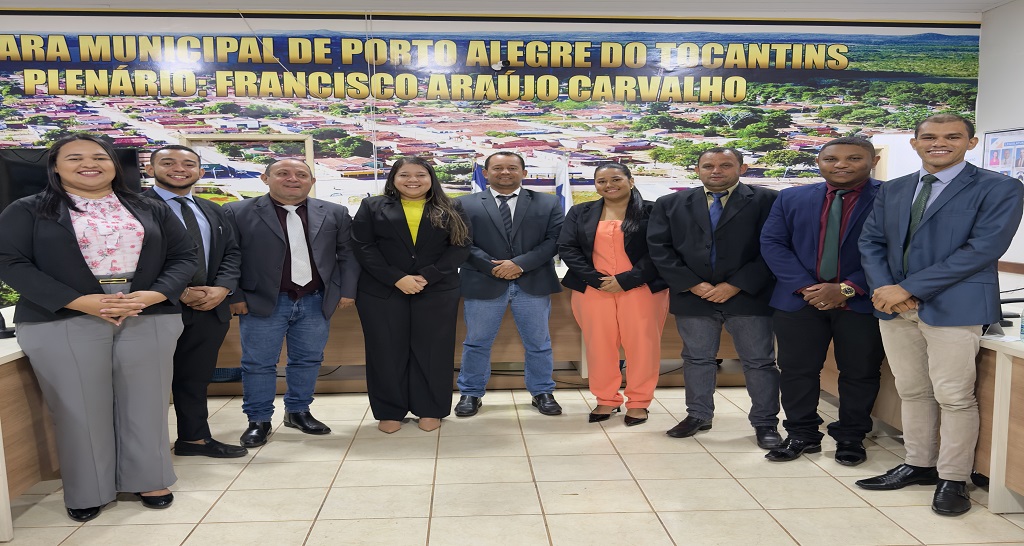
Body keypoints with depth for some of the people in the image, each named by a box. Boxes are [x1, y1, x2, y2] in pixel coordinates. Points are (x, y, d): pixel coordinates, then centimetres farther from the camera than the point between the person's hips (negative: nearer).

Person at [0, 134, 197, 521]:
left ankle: (149, 479, 22)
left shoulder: (152, 211, 11)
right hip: (62, 323, -2)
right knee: (80, 408, 4)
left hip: (150, 319, 2)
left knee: (146, 403, 6)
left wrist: (152, 295, -12)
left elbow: (183, 256, 8)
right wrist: (80, 302, -16)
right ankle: (86, 490, 21)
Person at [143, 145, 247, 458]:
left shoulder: (212, 211, 15)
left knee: (196, 377, 17)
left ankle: (194, 438, 31)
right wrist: (177, 292, -17)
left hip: (210, 307, 6)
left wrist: (222, 288, -5)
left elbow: (231, 252, 13)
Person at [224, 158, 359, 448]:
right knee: (258, 364, 5)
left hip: (316, 302, 2)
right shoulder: (237, 213, -2)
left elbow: (347, 254, 7)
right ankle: (258, 420, 19)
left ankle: (298, 411, 28)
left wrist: (347, 291, 1)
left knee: (308, 360, 11)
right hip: (262, 303, -2)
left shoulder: (335, 213, 5)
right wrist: (234, 296, -5)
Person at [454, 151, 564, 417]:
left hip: (533, 284, 1)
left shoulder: (548, 203, 5)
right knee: (477, 343, 8)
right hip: (483, 283, 0)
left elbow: (554, 239, -3)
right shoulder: (465, 205, 4)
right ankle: (470, 394, 23)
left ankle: (542, 392, 26)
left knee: (538, 343, 10)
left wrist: (519, 263, -14)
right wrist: (493, 267, -14)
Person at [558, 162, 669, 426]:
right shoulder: (580, 213, 9)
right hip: (592, 290, 2)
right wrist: (596, 279, -10)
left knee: (641, 345, 2)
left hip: (641, 289, -2)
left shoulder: (652, 211, 1)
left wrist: (625, 280, -14)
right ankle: (606, 400, 20)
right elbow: (567, 248, 2)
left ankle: (639, 402, 15)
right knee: (599, 345, 6)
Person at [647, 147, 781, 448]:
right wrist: (692, 285, -9)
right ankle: (698, 415, 26)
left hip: (749, 296, -2)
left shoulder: (766, 201, -1)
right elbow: (659, 247, 0)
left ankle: (765, 422, 18)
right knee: (696, 359, 11)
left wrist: (735, 286, -12)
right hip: (692, 296, 2)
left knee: (759, 361, 5)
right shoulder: (671, 204, 6)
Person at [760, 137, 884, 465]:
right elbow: (772, 244, 1)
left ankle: (851, 437, 27)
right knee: (796, 370, 7)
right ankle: (802, 435, 23)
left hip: (863, 303, -2)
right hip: (799, 300, 2)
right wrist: (806, 287, -12)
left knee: (860, 372, 9)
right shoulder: (791, 198, 8)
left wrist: (847, 289, -16)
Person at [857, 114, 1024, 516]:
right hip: (895, 306, 5)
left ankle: (953, 480, 13)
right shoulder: (892, 191, 13)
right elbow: (871, 242, 9)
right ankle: (918, 465, 26)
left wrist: (909, 288, -18)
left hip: (954, 307, -5)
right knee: (912, 391, 13)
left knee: (954, 396, -1)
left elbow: (983, 248, -14)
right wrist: (883, 289, -10)